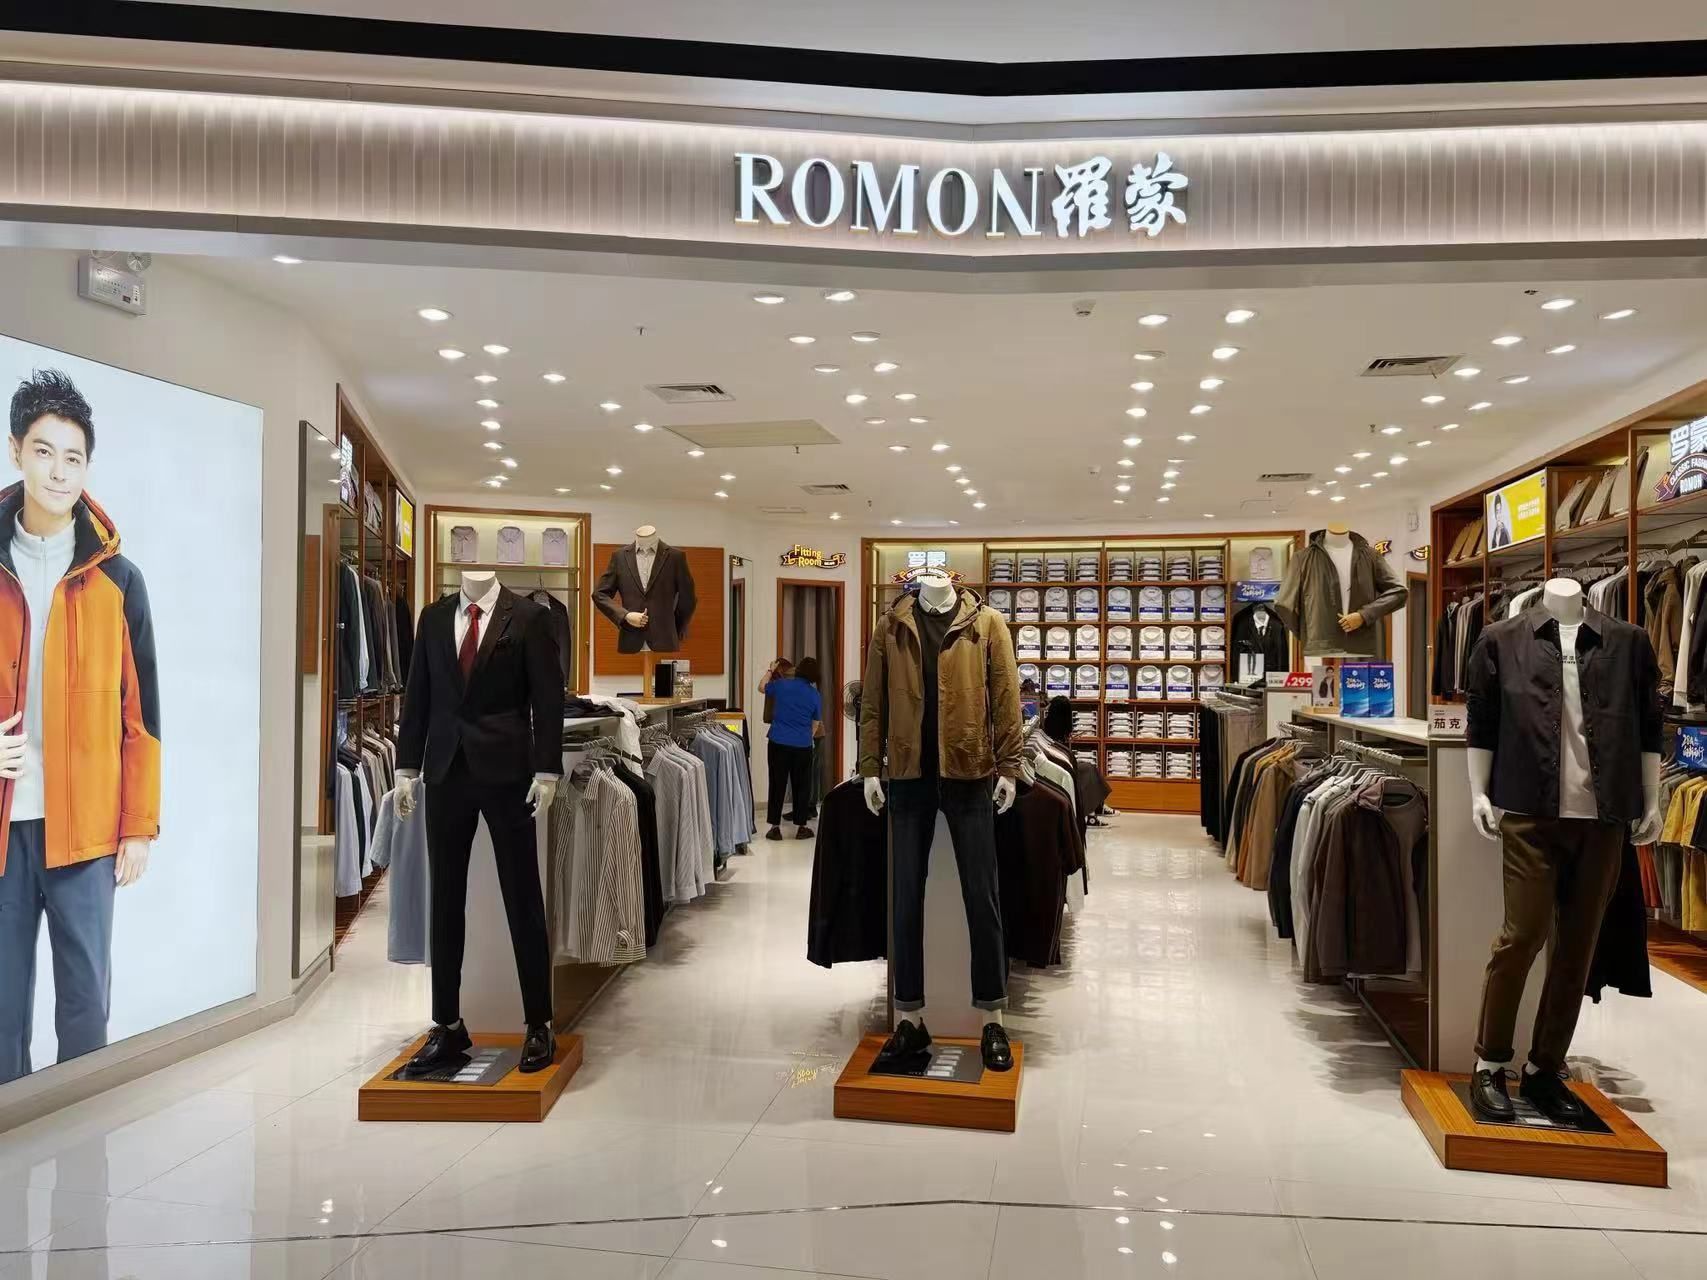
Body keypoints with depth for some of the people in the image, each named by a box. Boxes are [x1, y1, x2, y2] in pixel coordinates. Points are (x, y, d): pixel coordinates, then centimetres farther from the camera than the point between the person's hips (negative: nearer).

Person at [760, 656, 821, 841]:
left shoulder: (781, 685, -2)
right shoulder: (815, 695, 2)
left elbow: (762, 688, 19)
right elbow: (815, 725, 10)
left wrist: (770, 671, 32)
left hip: (779, 743, 0)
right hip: (803, 745, 0)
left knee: (777, 784, 6)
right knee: (802, 785, 9)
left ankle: (775, 827, 8)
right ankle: (802, 826, 13)